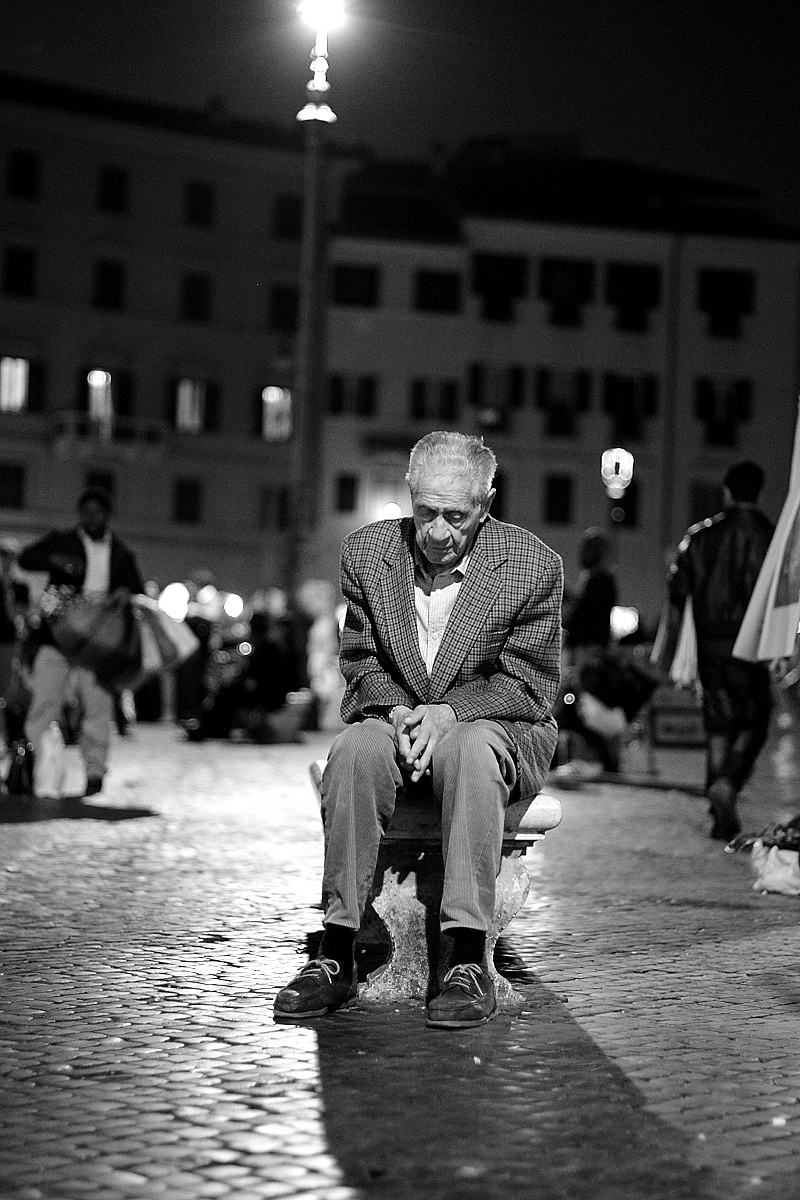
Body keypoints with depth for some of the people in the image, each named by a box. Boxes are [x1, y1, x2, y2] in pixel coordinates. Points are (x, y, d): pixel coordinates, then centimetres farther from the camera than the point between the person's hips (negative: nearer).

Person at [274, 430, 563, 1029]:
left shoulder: (533, 564, -8)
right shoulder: (367, 551, 1)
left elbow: (528, 685, -6)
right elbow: (360, 658, 6)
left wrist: (448, 711, -22)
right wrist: (396, 712, -15)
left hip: (497, 727, -2)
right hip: (394, 717, 2)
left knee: (470, 751, -39)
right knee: (355, 750, -33)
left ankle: (469, 962, -39)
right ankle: (336, 958, -30)